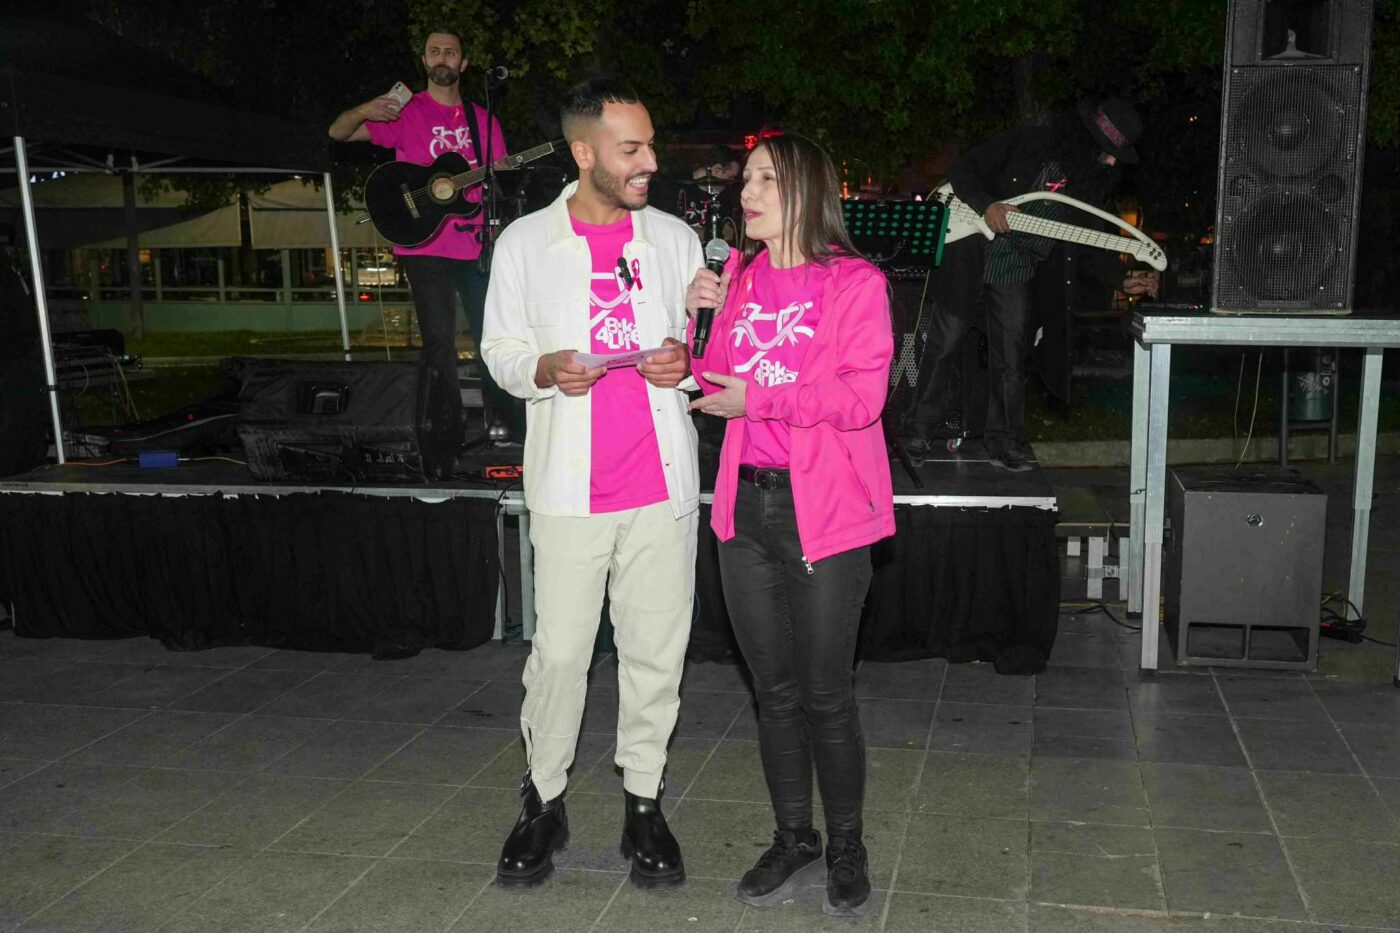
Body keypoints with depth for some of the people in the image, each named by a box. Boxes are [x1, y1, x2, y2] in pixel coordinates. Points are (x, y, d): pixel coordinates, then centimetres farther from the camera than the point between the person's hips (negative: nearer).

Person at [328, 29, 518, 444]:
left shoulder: (483, 120, 13)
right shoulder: (406, 111, 2)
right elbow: (338, 133, -3)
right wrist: (364, 112, -24)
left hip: (476, 246, 4)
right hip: (425, 245, -3)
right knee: (440, 343, -4)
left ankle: (506, 424, 22)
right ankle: (449, 436, 5)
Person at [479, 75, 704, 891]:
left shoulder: (675, 237, 8)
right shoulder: (526, 242, 3)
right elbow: (501, 351, 7)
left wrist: (686, 359, -8)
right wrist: (544, 370, -14)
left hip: (663, 483, 2)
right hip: (571, 488, -1)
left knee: (655, 651, 8)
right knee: (559, 651, 4)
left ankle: (644, 803, 24)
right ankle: (544, 802, 23)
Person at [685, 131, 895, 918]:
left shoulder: (855, 282, -6)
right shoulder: (739, 276, 11)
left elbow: (862, 395, -16)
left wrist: (756, 396, -14)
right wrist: (706, 318, 1)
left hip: (825, 512, -5)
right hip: (747, 506, 5)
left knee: (826, 693, 4)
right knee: (774, 688, 13)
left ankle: (847, 845, 25)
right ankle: (794, 838, 30)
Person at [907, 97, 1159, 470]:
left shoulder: (1096, 184, 2)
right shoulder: (1029, 143, -10)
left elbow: (1088, 246, 6)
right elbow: (963, 168, -6)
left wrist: (1122, 281, -7)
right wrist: (985, 204, -23)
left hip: (1016, 277, 3)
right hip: (968, 260, -3)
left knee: (1010, 362, 4)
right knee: (941, 348, 5)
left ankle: (1004, 440, 20)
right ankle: (918, 431, 20)